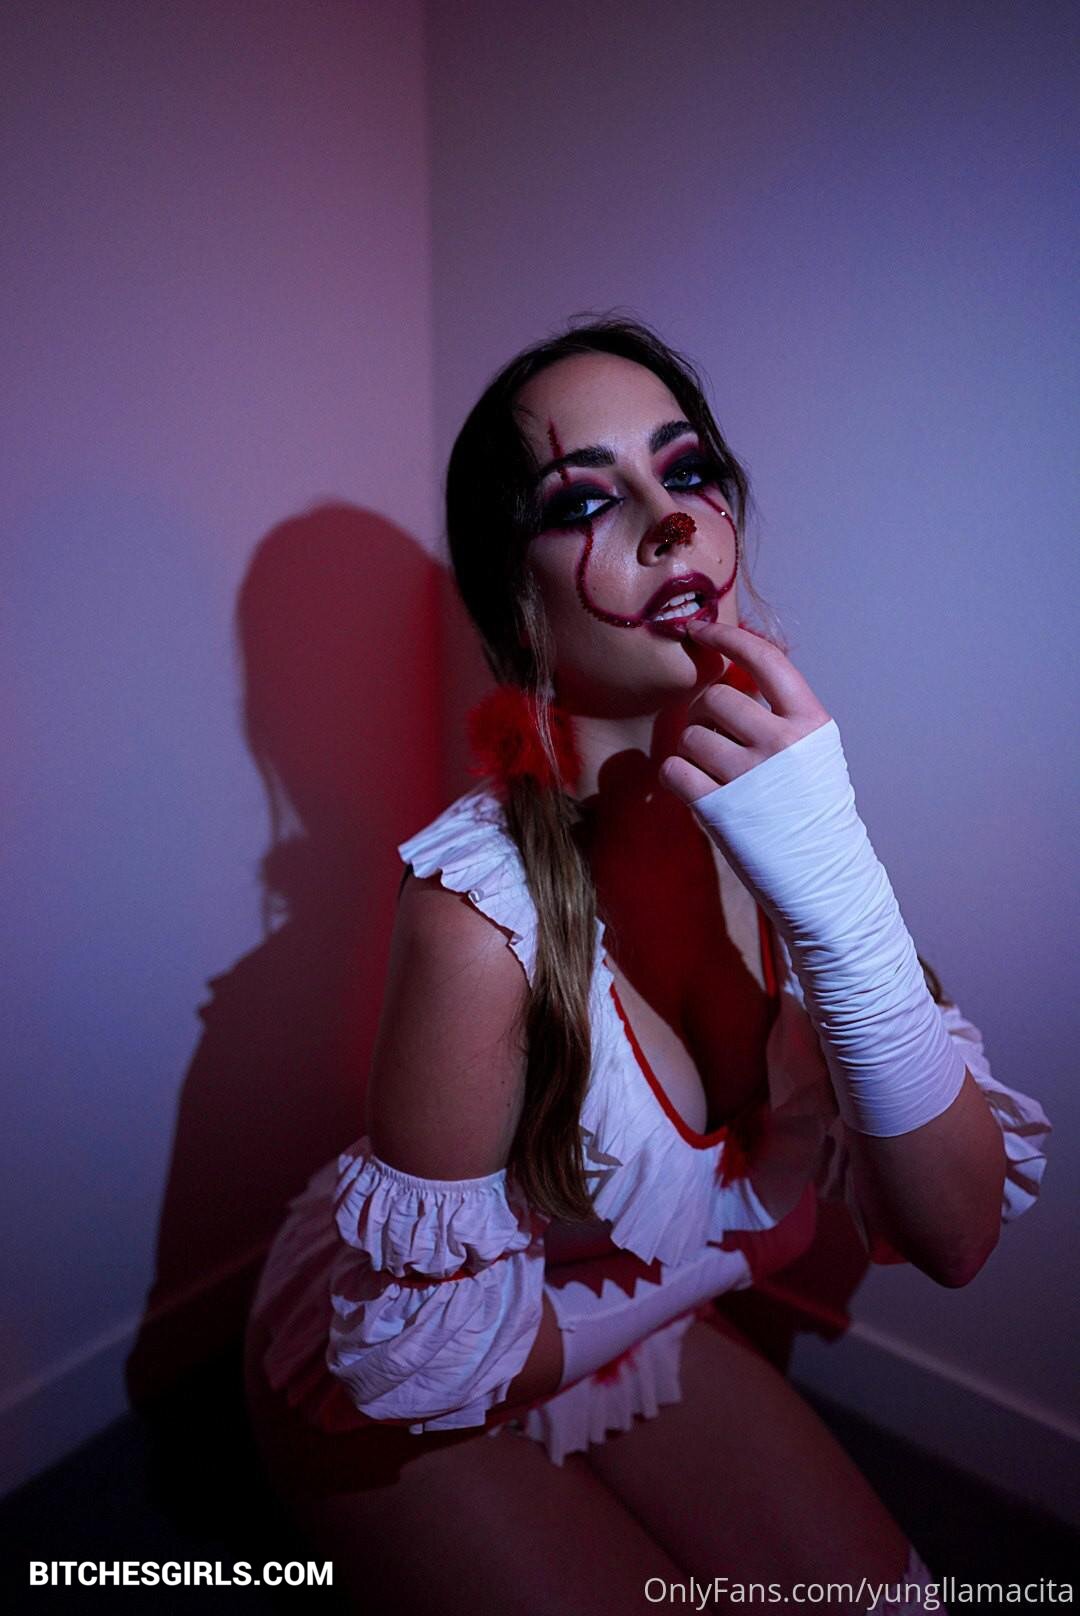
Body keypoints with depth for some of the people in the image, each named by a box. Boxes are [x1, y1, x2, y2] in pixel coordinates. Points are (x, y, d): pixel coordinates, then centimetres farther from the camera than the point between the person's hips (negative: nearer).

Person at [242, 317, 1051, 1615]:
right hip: (405, 1406, -3)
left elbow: (958, 1236, -21)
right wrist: (740, 1226, -16)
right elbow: (418, 1350, -23)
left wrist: (845, 911, -38)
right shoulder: (482, 903, -35)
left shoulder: (775, 816, -18)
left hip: (631, 1330, 4)